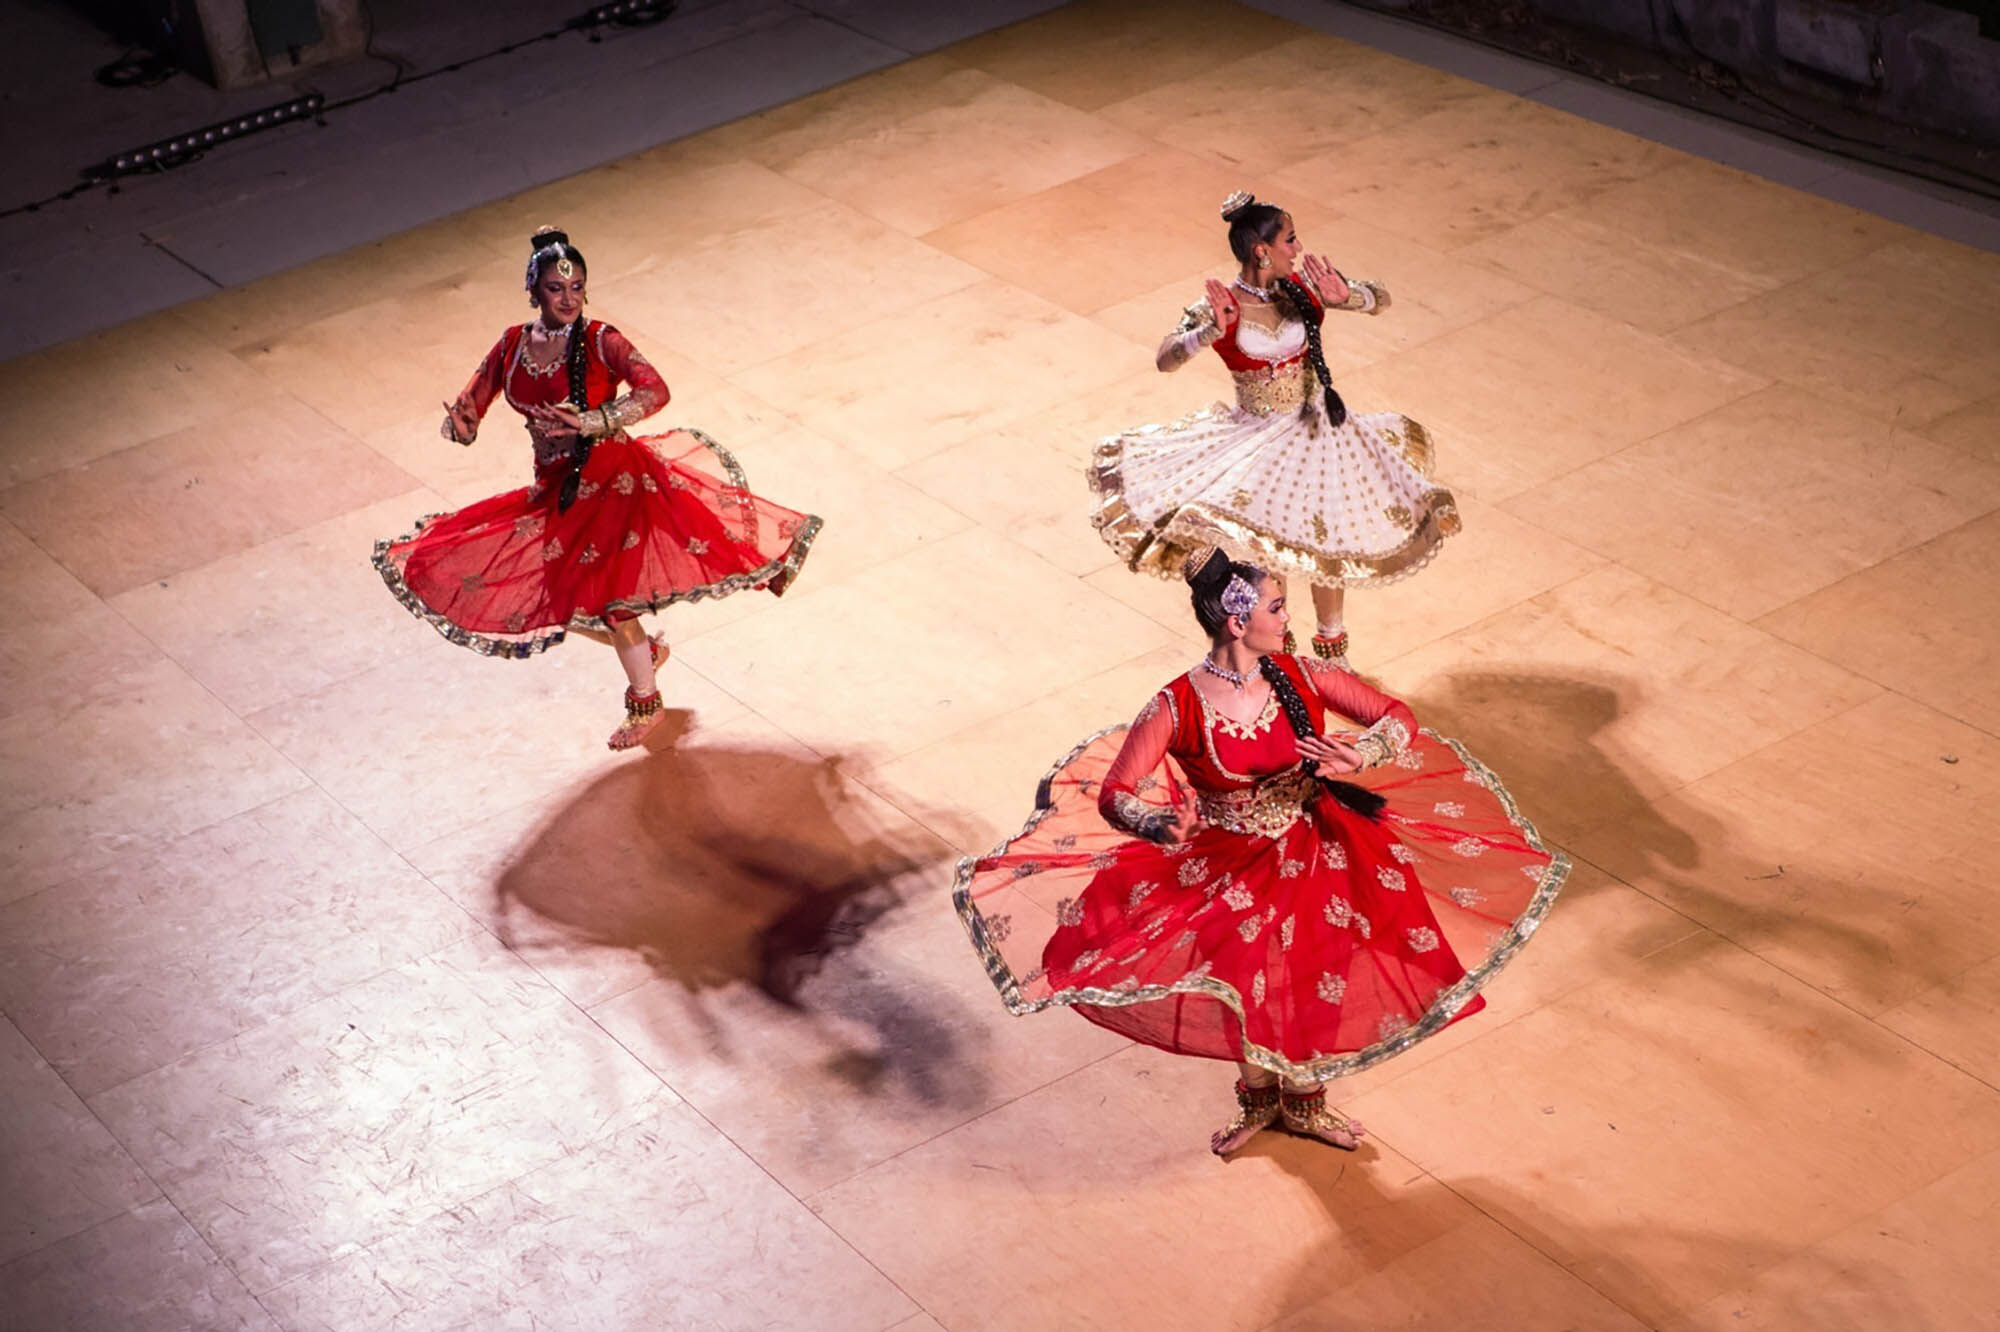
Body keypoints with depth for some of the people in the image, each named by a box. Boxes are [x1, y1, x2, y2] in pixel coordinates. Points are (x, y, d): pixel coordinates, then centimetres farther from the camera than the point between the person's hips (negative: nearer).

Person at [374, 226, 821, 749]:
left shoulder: (600, 341, -13)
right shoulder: (513, 346, 1)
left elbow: (655, 391, -26)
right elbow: (468, 408, 6)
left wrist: (592, 422, -36)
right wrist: (460, 425, -19)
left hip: (612, 479, -6)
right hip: (555, 490, 6)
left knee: (609, 597, -7)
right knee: (562, 598, 8)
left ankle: (645, 704, 19)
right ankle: (645, 649, 36)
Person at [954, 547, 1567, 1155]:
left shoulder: (1300, 677, -14)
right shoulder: (1178, 707, -23)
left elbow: (1397, 716, -8)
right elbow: (1116, 792, -22)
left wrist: (1361, 756, -29)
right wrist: (1163, 824, -42)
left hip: (1317, 855, 3)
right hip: (1229, 868, -3)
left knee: (1317, 987, 14)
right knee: (1246, 990, 10)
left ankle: (1303, 1100, 45)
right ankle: (1257, 1097, 44)